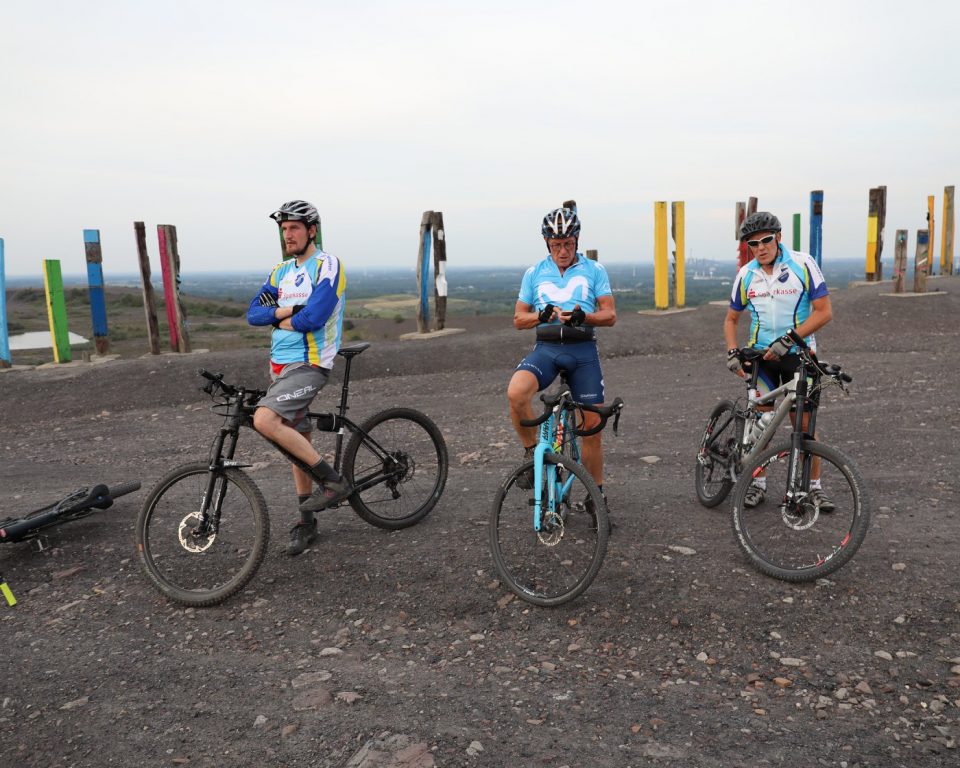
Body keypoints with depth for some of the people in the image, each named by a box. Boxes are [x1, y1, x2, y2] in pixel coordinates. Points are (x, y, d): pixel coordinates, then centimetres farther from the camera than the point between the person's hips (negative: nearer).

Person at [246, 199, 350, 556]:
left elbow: (314, 317, -21)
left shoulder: (327, 265, -9)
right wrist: (286, 311, -12)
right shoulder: (281, 271, 14)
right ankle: (306, 523, 24)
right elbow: (254, 313, 6)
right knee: (296, 442, 12)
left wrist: (280, 319, -3)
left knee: (264, 420, -27)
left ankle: (334, 481, -15)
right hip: (280, 365, 8)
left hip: (309, 364, -8)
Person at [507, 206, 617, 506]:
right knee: (516, 393, -30)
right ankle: (532, 451, -6)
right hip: (546, 348, 0)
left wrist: (583, 316, -19)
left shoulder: (594, 270, 6)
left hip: (583, 349, 0)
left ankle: (597, 493, 19)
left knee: (593, 425, 0)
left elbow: (610, 315, 2)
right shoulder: (534, 273, 9)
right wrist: (542, 315, -12)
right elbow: (518, 319, 10)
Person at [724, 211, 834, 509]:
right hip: (761, 353, 2)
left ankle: (814, 485, 15)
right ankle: (758, 482, 17)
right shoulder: (746, 275, 0)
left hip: (797, 353, -2)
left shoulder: (803, 264, -10)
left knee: (803, 423, 0)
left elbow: (824, 311, -12)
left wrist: (788, 339, -20)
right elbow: (731, 319, 11)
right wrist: (732, 352, -4)